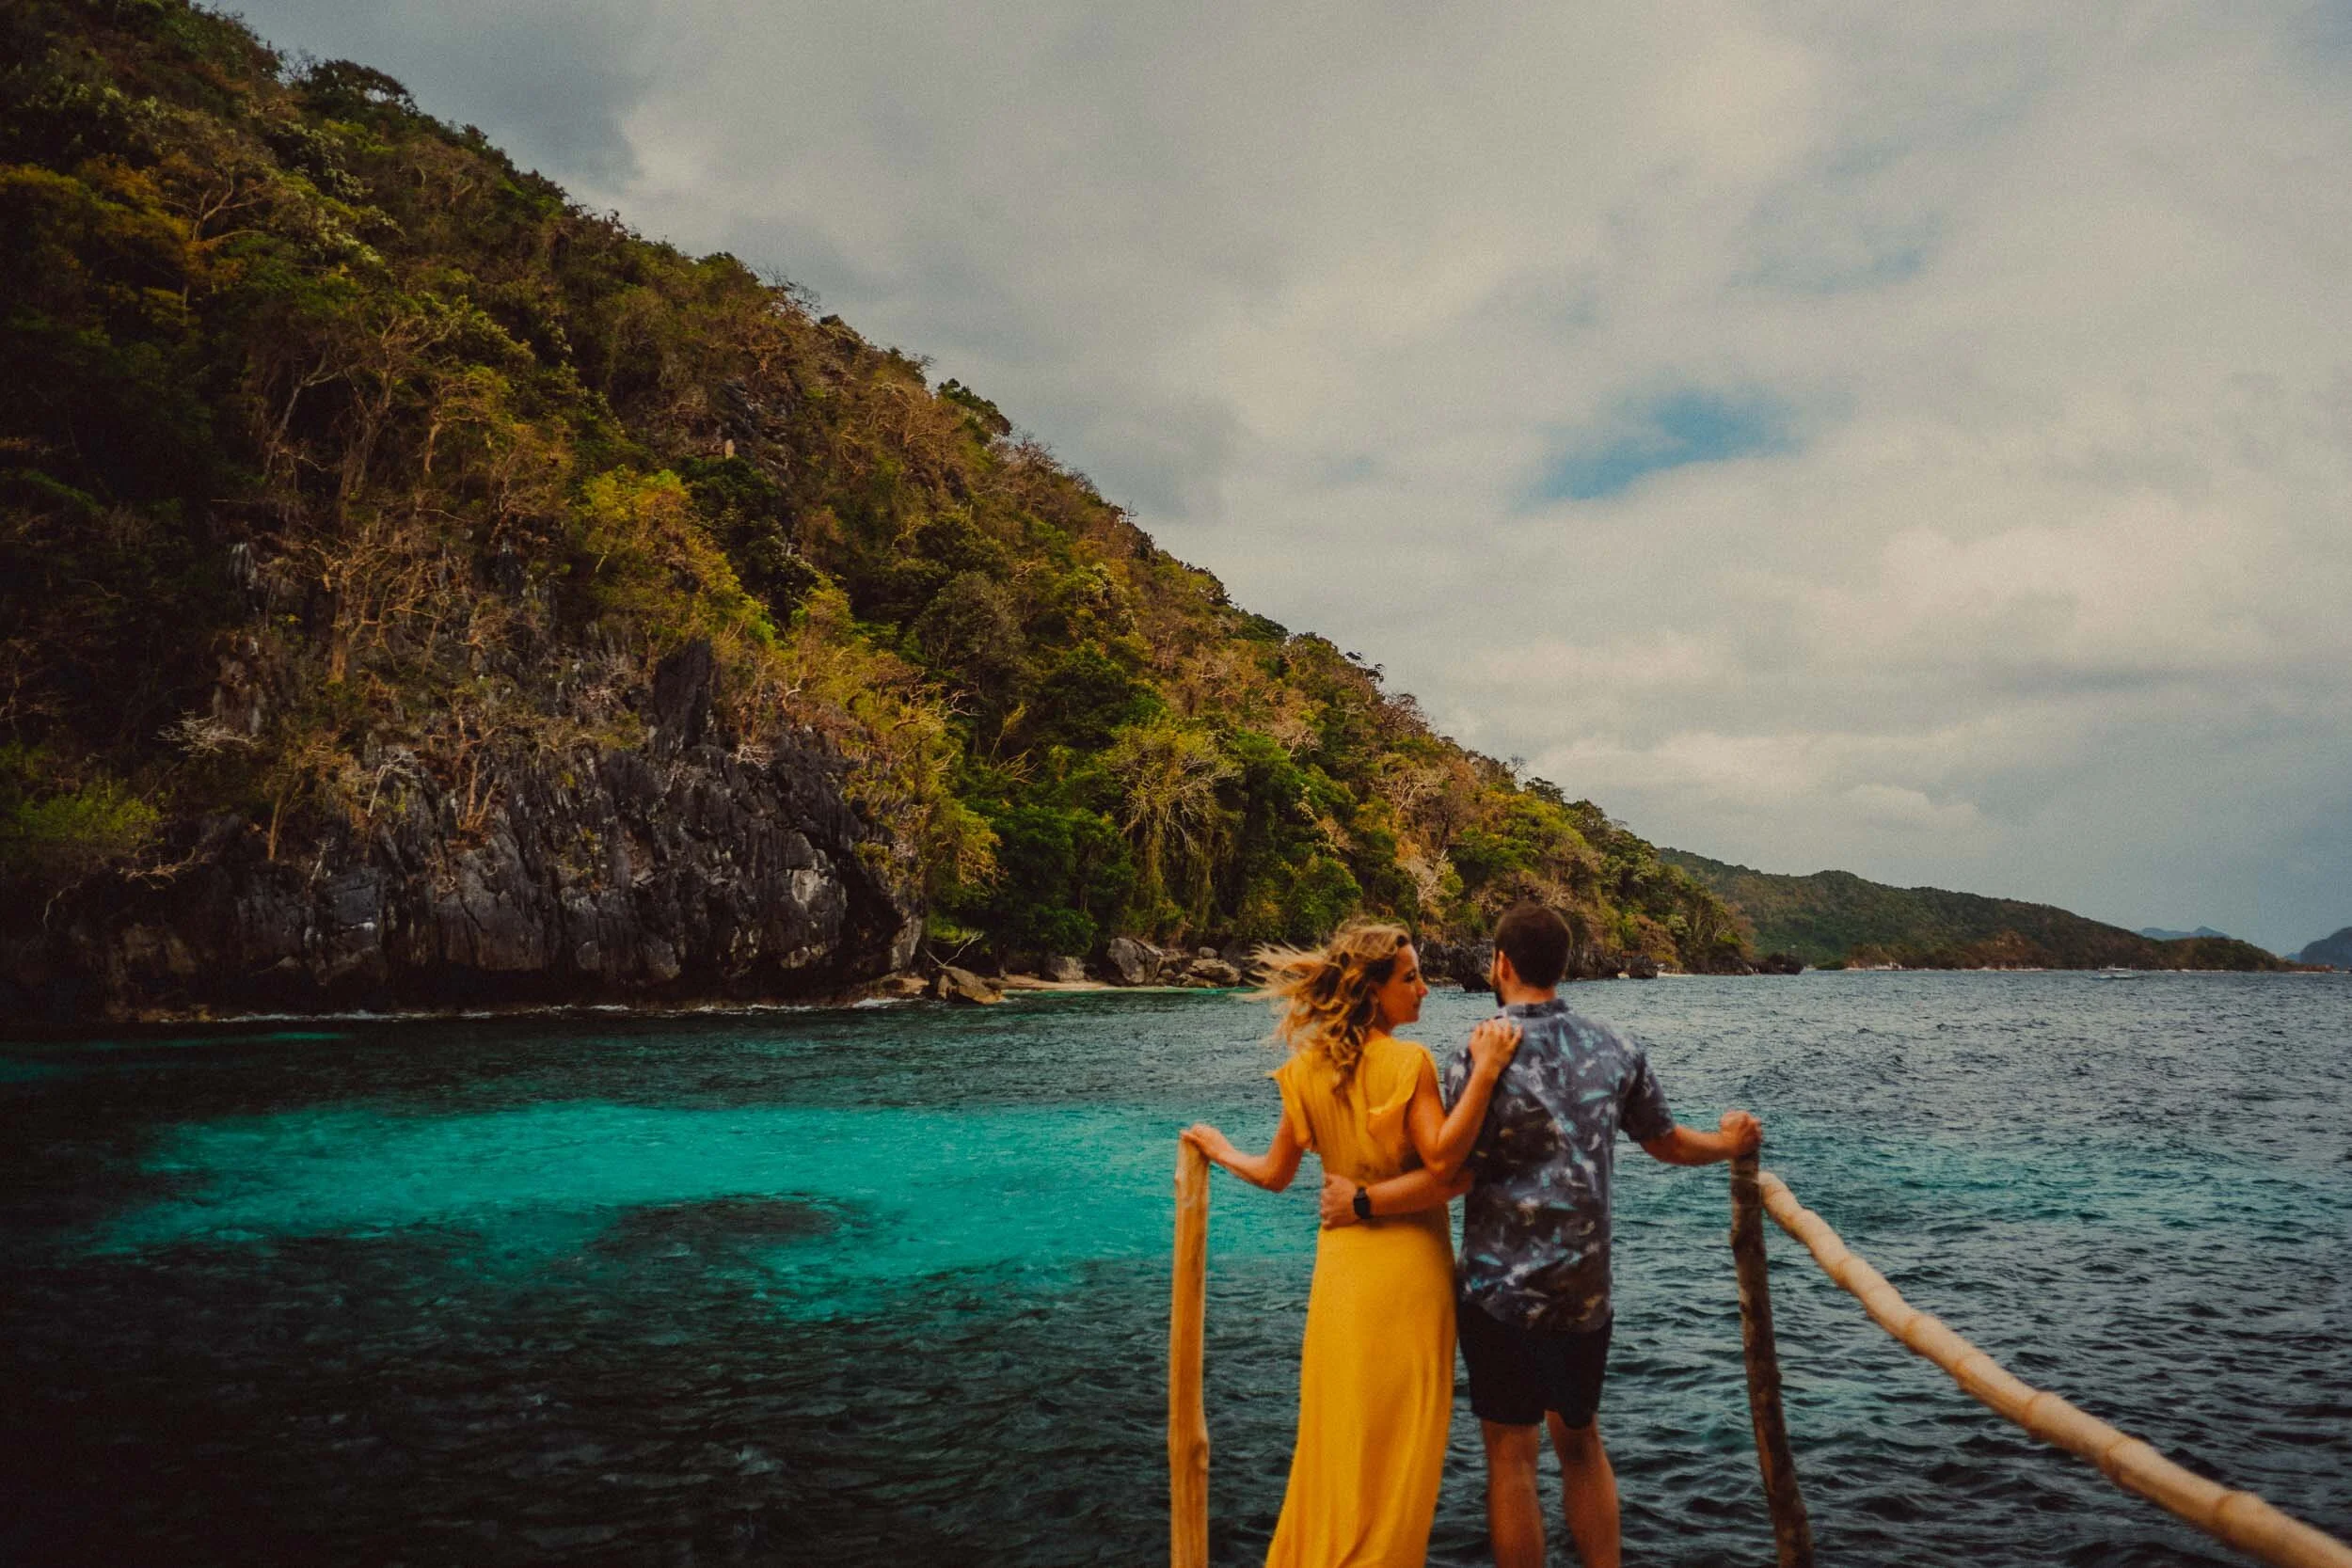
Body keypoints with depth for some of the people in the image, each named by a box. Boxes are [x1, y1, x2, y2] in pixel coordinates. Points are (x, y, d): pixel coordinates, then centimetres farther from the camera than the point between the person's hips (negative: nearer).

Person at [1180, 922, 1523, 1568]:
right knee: (1398, 1440, 9)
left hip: (1342, 1264, 5)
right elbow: (1441, 1161, -25)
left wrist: (1220, 1150, 24)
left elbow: (1275, 1174, 6)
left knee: (1337, 1429, 18)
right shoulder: (1408, 1062, -15)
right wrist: (1484, 1073, -26)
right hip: (1408, 1262, -5)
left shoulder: (1307, 1070, 0)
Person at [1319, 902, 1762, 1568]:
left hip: (1501, 1288, -5)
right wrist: (1728, 1143, 32)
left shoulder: (1479, 1061, -14)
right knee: (1580, 1440, 21)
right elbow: (1665, 1142, 12)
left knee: (1511, 1452, 7)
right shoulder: (1615, 1049, 1)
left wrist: (1361, 1202, -6)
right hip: (1585, 1288, 5)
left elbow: (1451, 1176, -17)